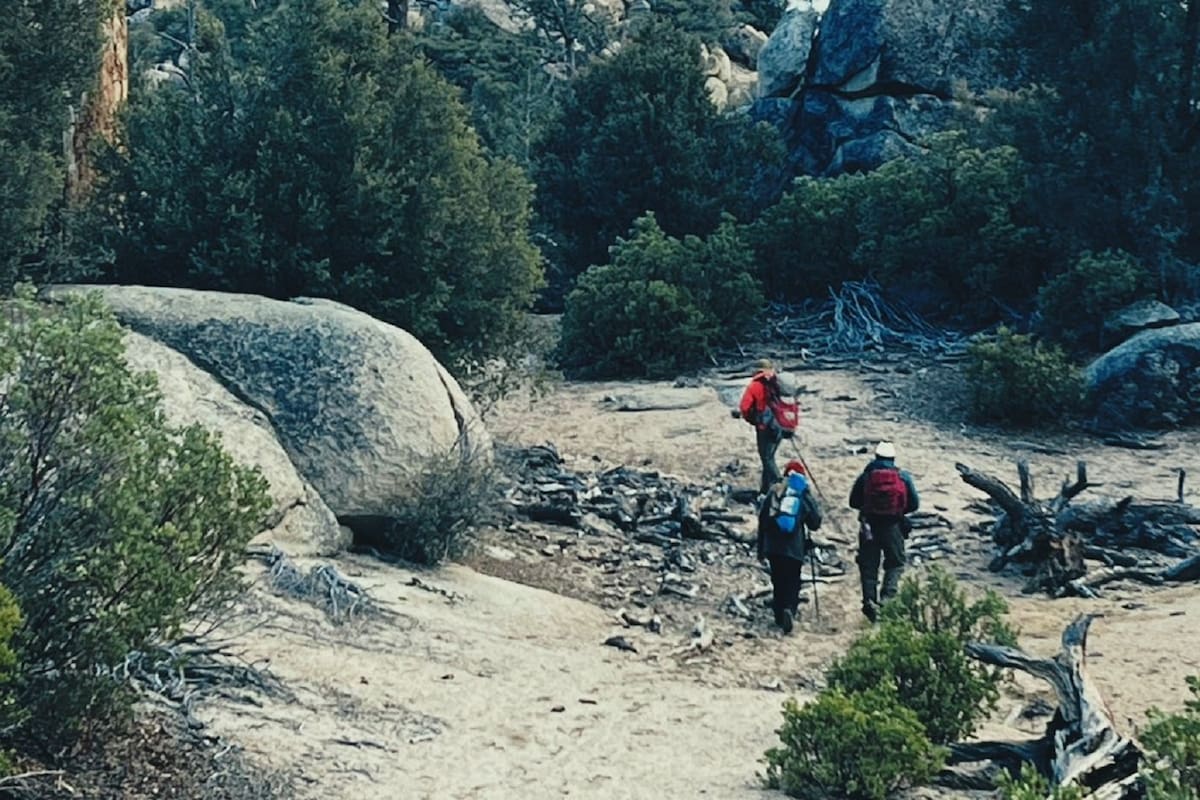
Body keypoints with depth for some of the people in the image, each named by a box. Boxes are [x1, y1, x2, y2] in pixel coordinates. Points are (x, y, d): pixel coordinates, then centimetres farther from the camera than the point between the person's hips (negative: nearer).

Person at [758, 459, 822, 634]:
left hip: (773, 547, 2)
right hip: (794, 548, -2)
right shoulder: (805, 495, 0)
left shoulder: (774, 491, 5)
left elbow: (762, 519, 5)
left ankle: (779, 616, 19)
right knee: (792, 583, 3)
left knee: (778, 582, 16)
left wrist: (761, 548, 12)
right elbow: (815, 523, 2)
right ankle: (789, 609, -22)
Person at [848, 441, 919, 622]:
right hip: (893, 527, 0)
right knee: (896, 563, 11)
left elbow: (853, 502, 5)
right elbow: (914, 504, 2)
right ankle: (888, 595, -10)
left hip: (869, 527, 1)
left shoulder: (866, 476, 2)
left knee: (868, 565, 8)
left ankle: (869, 599, -3)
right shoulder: (903, 477, 2)